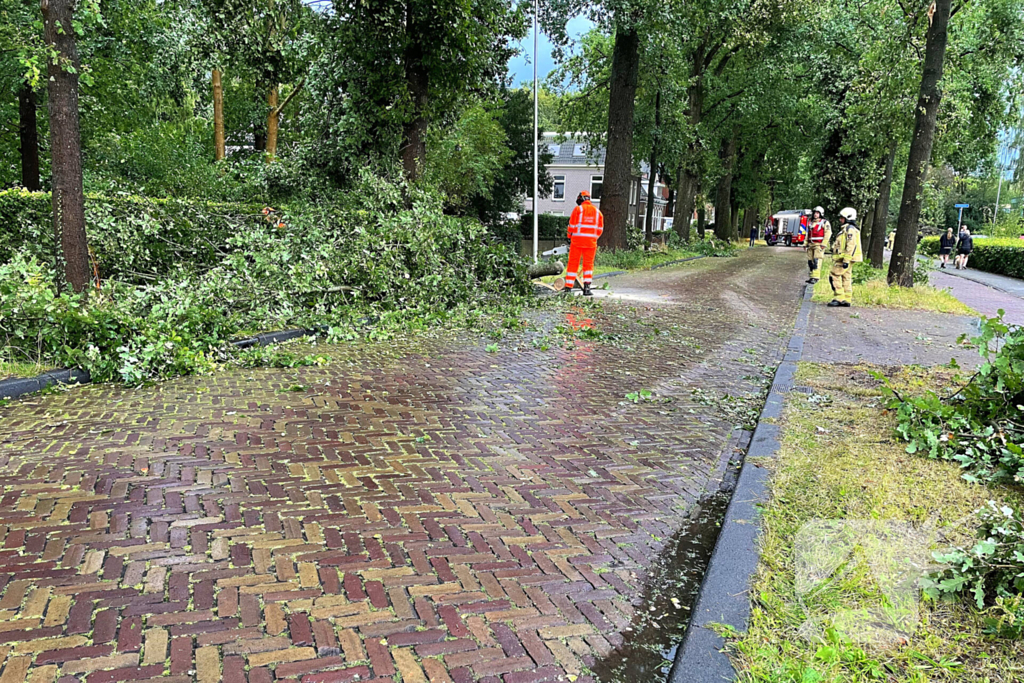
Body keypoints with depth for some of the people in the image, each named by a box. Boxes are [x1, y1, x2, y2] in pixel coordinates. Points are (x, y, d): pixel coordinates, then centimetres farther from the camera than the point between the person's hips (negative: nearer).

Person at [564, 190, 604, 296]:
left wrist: (570, 238, 10)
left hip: (577, 240, -2)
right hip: (591, 242, 2)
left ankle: (568, 288, 3)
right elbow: (600, 228, 9)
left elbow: (572, 226, -3)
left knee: (573, 264, 4)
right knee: (588, 265, 10)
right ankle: (586, 288, -1)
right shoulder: (597, 211, 9)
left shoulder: (577, 209, -3)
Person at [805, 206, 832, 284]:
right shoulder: (811, 223, 21)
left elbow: (828, 233, -9)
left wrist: (823, 244, -17)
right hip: (811, 245, 7)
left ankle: (816, 277, -21)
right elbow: (808, 234, 26)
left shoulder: (825, 223, -1)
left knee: (816, 261, -16)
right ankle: (812, 276, 10)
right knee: (810, 261, 4)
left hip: (819, 245, -7)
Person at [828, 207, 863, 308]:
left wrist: (846, 260, -25)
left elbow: (851, 246, -21)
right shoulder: (845, 229, 21)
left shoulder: (850, 229, -12)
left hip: (845, 258, -10)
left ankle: (839, 298, -13)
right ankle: (847, 300, 11)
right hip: (844, 259, 10)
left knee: (834, 276, -12)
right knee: (846, 278, 9)